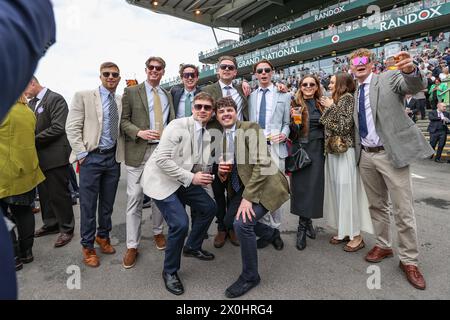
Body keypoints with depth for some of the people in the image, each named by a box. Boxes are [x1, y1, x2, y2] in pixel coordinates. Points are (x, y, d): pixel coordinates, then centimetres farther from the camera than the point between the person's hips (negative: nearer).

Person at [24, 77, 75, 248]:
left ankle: (66, 229, 14)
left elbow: (58, 128, -19)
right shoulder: (31, 103, 15)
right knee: (44, 193, 16)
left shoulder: (55, 99, -10)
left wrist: (34, 140, -16)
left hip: (55, 156, -8)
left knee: (59, 194, 0)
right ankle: (51, 224, 31)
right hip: (39, 156, 8)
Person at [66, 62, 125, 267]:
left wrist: (121, 153, 0)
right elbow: (72, 127, -5)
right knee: (88, 204, 4)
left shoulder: (122, 101, 9)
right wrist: (82, 154, -10)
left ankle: (103, 236, 33)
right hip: (91, 157, -3)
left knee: (108, 203, 14)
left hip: (113, 158, 3)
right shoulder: (83, 96, -1)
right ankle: (87, 246, 20)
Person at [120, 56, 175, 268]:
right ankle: (132, 245, 9)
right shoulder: (131, 92, 4)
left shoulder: (168, 95, 17)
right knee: (135, 199, -2)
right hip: (139, 152, -3)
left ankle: (158, 232, 31)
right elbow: (123, 120, 0)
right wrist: (139, 132, -17)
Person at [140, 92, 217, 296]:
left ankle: (192, 247, 35)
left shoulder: (207, 135, 4)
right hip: (161, 180, -8)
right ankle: (170, 271, 8)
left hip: (184, 180, 8)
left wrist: (203, 176, -13)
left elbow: (199, 165, 9)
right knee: (180, 223, -18)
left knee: (209, 208, 11)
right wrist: (190, 177, -25)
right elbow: (162, 159, -25)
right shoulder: (178, 126, -19)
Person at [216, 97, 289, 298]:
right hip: (243, 186, 9)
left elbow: (261, 165, -23)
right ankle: (271, 234, 41)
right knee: (229, 221, 17)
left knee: (242, 223, -23)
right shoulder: (222, 136, 6)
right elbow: (227, 168, 14)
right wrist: (222, 172, -10)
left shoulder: (251, 129, -16)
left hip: (265, 184, -9)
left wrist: (247, 197, -25)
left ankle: (250, 276, 2)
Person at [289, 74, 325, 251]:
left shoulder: (322, 104, 10)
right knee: (301, 186, 0)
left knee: (313, 186, 3)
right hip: (300, 149, -2)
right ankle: (306, 222, 16)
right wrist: (294, 119, -22)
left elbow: (326, 127, 17)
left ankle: (303, 226, 17)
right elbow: (291, 133, -6)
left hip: (317, 150, 3)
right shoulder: (295, 104, 0)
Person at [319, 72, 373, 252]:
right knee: (337, 191, 10)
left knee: (348, 191, -4)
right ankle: (343, 231, 22)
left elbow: (345, 126, -16)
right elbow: (325, 124, 12)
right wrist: (327, 107, 8)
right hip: (332, 152, 8)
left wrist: (331, 107, -8)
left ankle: (356, 236, 8)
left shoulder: (347, 97, -7)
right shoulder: (335, 100, 16)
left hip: (344, 152, -8)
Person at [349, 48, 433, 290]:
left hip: (391, 153, -5)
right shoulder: (355, 93, 14)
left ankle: (409, 260, 17)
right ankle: (383, 245, 33)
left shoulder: (389, 78, -1)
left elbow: (417, 85, -21)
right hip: (366, 156, 6)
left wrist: (410, 70, -40)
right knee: (376, 205, 16)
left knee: (403, 210, 1)